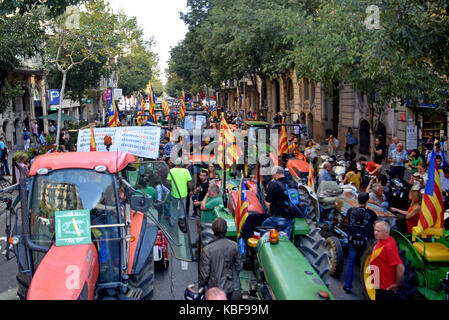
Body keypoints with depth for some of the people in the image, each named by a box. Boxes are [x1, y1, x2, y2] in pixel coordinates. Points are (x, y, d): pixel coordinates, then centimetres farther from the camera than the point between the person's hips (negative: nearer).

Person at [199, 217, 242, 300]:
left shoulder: (207, 250, -25)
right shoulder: (234, 246, -14)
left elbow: (204, 272, -15)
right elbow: (238, 267, -1)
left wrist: (202, 284, 5)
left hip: (214, 287, -3)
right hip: (230, 286, 3)